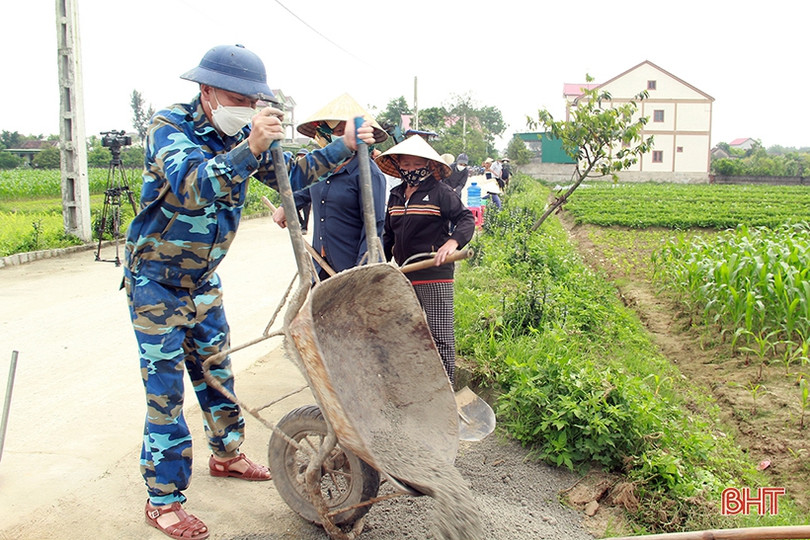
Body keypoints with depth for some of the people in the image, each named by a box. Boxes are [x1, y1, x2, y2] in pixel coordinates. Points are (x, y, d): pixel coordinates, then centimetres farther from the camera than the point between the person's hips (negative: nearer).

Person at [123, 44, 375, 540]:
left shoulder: (243, 135, -1)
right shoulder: (169, 127, -20)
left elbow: (292, 173, 7)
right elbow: (191, 185, -38)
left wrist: (345, 147, -4)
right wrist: (250, 149, -50)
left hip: (204, 279, 6)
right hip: (156, 281, -6)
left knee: (217, 372, 17)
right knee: (165, 390, -4)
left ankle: (227, 454, 37)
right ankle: (163, 500, 9)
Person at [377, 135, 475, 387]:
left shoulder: (440, 191, -4)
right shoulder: (396, 195, 15)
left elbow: (466, 219, -10)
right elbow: (388, 235, 22)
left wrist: (452, 242, -28)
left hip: (435, 275, -7)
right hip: (405, 276, 7)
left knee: (440, 335, -6)